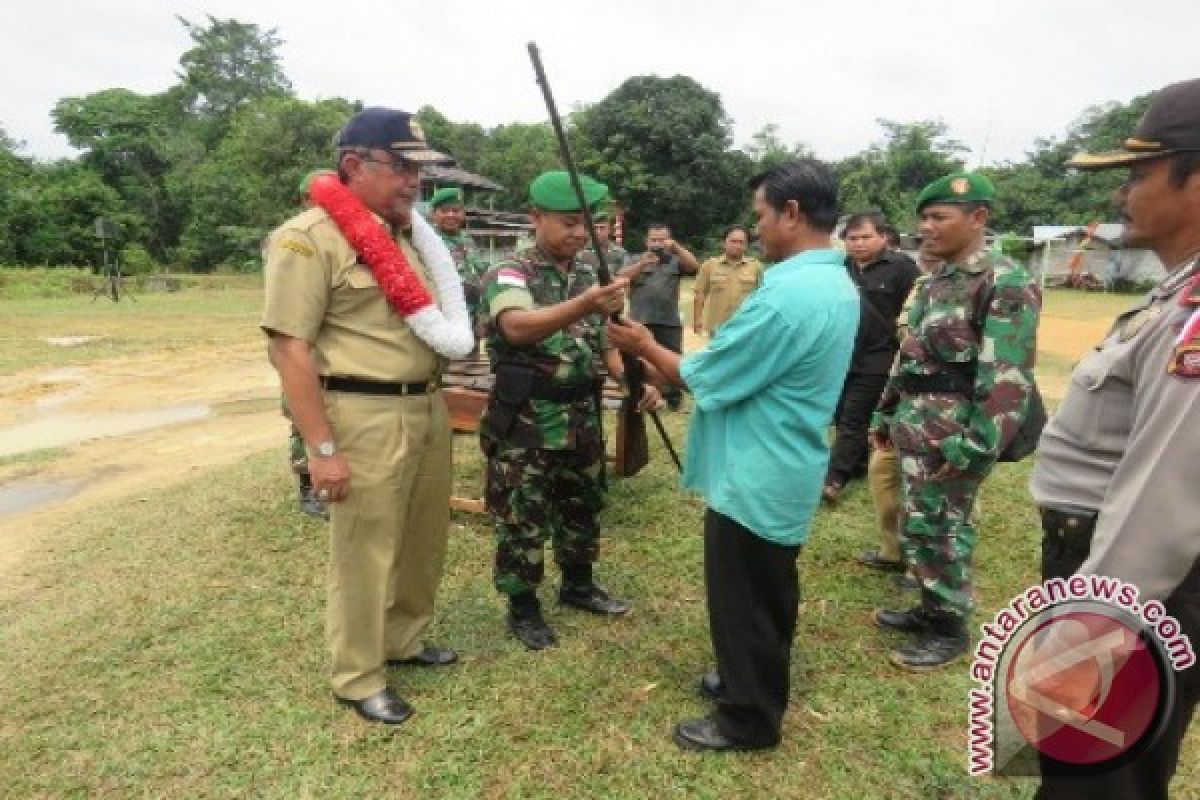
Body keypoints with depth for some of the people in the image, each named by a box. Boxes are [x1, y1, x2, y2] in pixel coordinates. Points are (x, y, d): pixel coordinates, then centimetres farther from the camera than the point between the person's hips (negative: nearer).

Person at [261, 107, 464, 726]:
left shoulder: (408, 233, 14)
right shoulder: (309, 238, -11)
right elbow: (288, 348, -16)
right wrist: (323, 448, -18)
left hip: (428, 407, 8)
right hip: (366, 416, -8)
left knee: (423, 541, 19)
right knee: (364, 553, 5)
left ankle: (403, 640, 40)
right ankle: (358, 677, 25)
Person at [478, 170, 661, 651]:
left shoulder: (588, 276, 9)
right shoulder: (509, 274, -12)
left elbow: (603, 343, 15)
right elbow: (517, 327, -34)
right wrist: (584, 305, -49)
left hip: (583, 415, 7)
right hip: (526, 420, -6)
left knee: (582, 506, 20)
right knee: (523, 517, 5)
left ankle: (577, 585, 40)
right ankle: (523, 608, 24)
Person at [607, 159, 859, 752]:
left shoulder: (786, 294, -27)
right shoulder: (837, 285, 6)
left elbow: (704, 378, -20)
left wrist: (645, 347, -3)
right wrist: (667, 368, 12)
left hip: (752, 479, -10)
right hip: (786, 472, 10)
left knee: (741, 603, 8)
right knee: (769, 593, 24)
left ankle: (748, 718, 27)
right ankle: (757, 684, 44)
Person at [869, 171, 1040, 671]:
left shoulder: (1006, 283, -13)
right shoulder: (934, 283, 13)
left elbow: (1008, 376, -20)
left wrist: (975, 445, -23)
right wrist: (886, 414, 19)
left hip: (951, 433, -8)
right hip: (915, 427, 8)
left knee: (938, 529, 2)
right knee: (919, 525, 16)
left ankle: (950, 630, 20)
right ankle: (932, 610, 33)